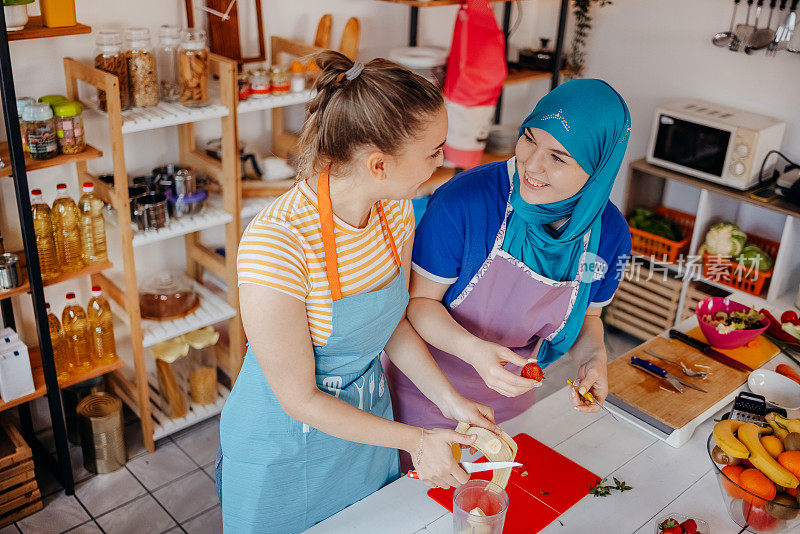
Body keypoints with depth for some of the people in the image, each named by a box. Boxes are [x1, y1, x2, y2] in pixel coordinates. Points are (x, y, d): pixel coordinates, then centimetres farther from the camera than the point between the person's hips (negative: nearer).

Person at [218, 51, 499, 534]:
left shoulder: (397, 210, -13)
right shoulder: (276, 246, -35)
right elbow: (299, 398, -24)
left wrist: (449, 400, -8)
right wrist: (416, 441, -20)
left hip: (366, 419, 6)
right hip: (284, 447, -6)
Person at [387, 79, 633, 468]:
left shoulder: (609, 232, -13)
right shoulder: (465, 200, -28)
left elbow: (587, 315, 4)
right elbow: (419, 300, -18)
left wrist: (593, 357, -16)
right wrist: (473, 349, -34)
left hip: (510, 394, 4)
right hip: (427, 390, -3)